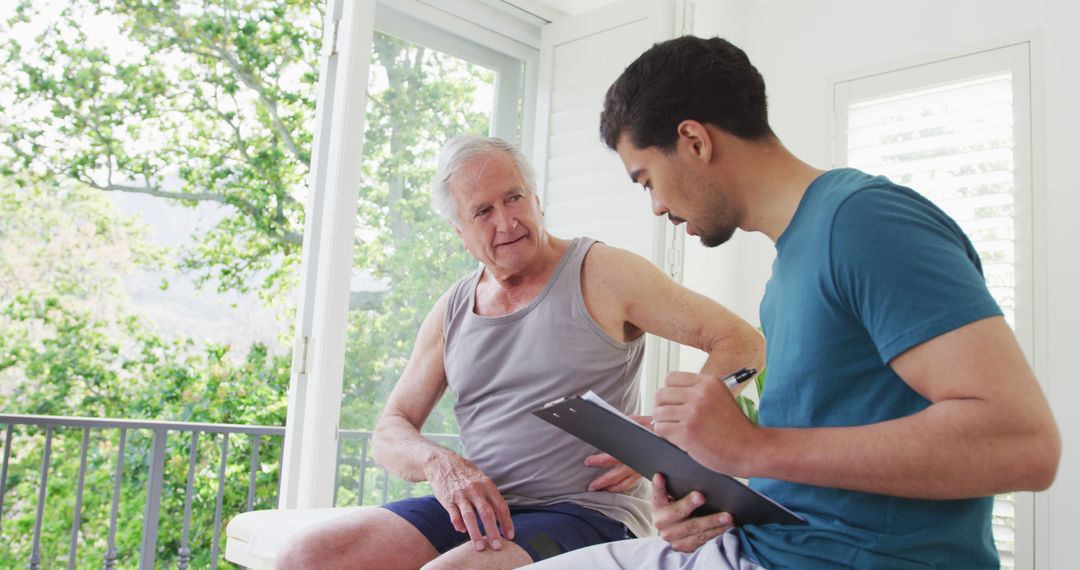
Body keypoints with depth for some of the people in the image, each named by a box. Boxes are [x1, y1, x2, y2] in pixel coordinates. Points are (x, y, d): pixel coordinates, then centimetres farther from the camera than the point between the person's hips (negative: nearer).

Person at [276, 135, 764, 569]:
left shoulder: (601, 273, -2)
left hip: (587, 512, -4)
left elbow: (743, 343, -3)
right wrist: (437, 462, -12)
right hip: (478, 510, 5)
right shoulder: (451, 310, 11)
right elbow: (390, 432, 11)